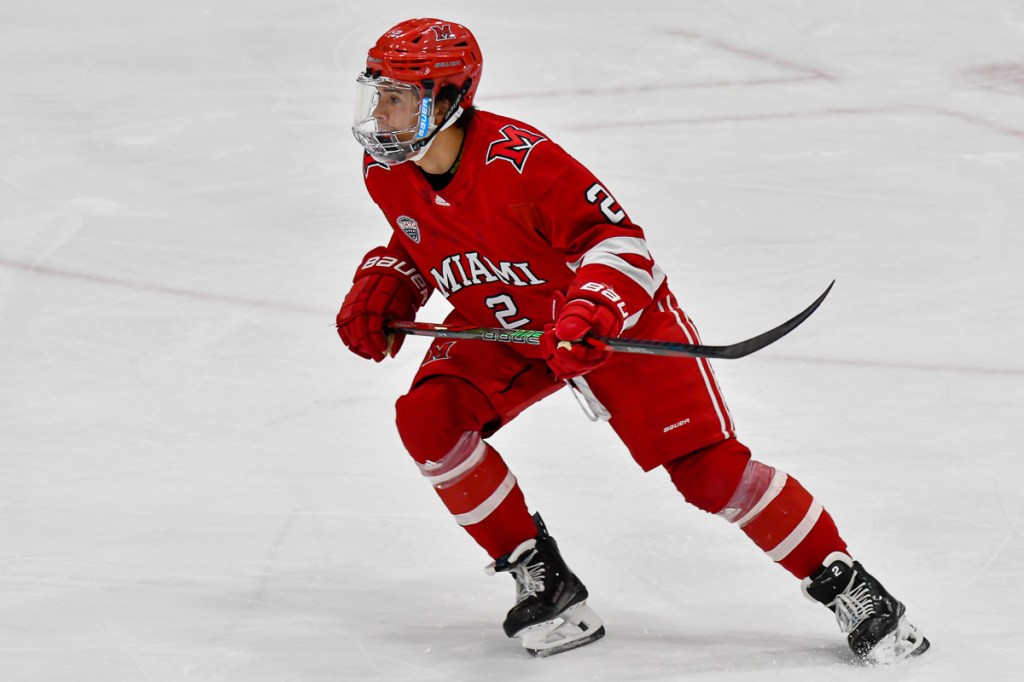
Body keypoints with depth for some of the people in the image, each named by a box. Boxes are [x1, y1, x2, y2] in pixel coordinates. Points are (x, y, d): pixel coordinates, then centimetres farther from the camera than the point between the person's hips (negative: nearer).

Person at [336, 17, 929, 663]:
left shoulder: (516, 160, -32)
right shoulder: (386, 169, -10)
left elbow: (618, 237, -29)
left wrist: (588, 314, -44)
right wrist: (382, 289, -5)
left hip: (616, 308, -6)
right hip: (499, 326, 6)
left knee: (708, 467, -14)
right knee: (426, 417, -18)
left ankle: (847, 586, 0)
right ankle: (545, 581, -4)